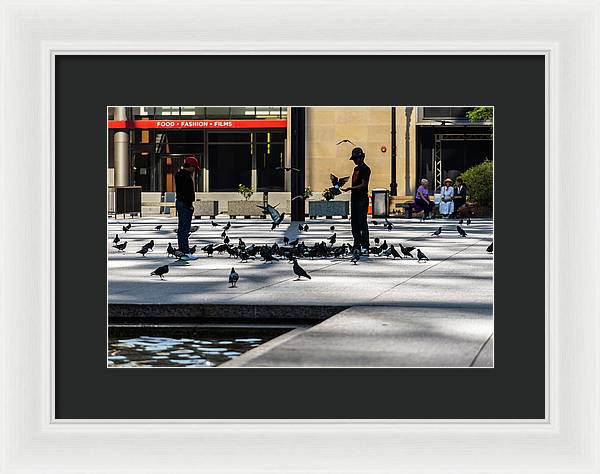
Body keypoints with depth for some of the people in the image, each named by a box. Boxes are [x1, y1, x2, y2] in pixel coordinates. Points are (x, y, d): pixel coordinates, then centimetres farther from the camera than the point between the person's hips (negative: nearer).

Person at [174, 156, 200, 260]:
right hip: (185, 204, -11)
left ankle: (181, 250, 19)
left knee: (181, 228, 14)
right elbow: (187, 192, -22)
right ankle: (186, 253, -11)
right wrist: (190, 205, -20)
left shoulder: (178, 174, 15)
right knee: (185, 229, -10)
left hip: (179, 202, 11)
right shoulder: (186, 176, -17)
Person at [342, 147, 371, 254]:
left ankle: (365, 247, -12)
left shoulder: (365, 169, -9)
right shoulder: (356, 169, 18)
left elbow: (363, 185, -16)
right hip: (354, 199, 9)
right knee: (354, 224, 9)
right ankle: (357, 246, 14)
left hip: (362, 199, -9)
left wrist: (350, 188, -25)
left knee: (362, 223, -11)